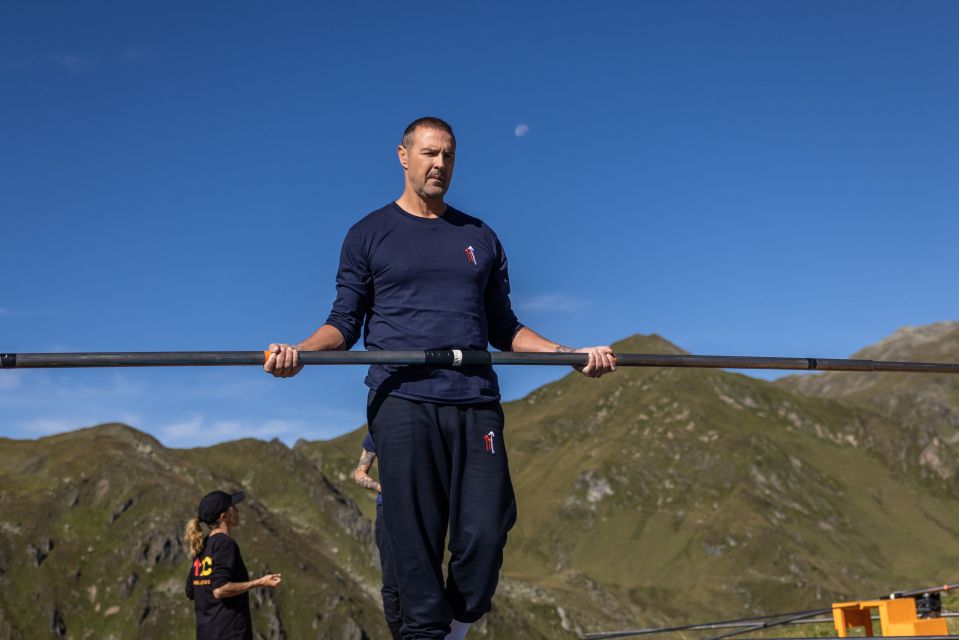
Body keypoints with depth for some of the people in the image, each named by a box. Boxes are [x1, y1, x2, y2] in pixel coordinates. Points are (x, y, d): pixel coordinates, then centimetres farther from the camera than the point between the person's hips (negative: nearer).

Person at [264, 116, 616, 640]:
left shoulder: (480, 238, 20)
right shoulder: (369, 235, 12)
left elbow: (503, 327, 20)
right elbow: (346, 322, 6)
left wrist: (572, 353, 9)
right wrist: (300, 352, -14)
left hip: (475, 402, 3)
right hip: (402, 400, -2)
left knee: (486, 533, -5)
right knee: (415, 542, -6)